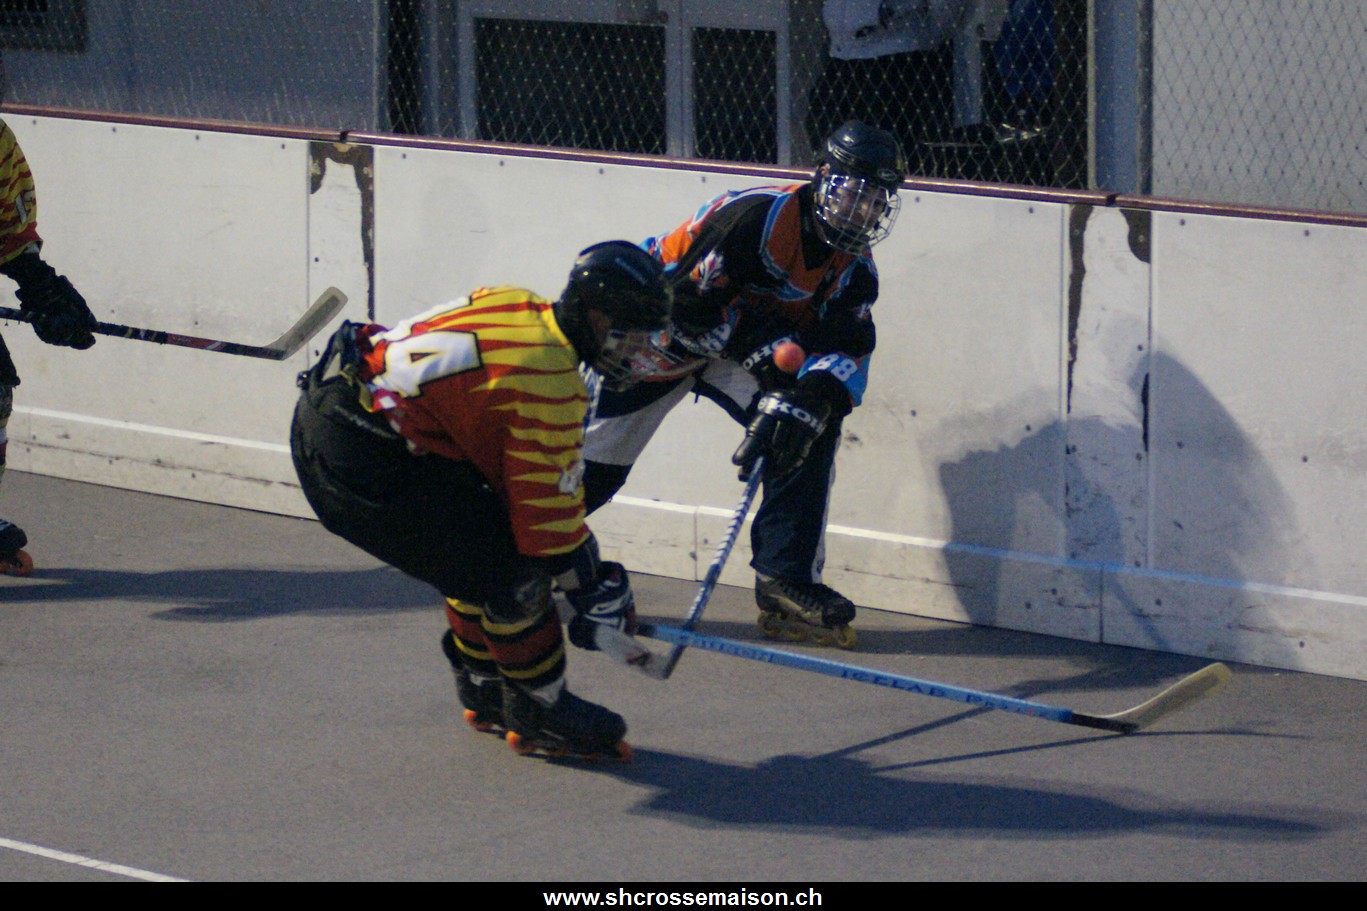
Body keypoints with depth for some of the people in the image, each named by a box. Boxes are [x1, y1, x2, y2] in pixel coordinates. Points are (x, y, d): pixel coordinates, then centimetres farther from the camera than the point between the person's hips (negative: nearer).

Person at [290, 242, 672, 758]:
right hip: (365, 463, -10)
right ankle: (539, 715, 9)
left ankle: (485, 695, 36)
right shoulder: (548, 378, -15)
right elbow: (546, 501, -11)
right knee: (509, 571, -4)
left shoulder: (518, 310, 12)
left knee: (478, 549, 23)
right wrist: (589, 585, 2)